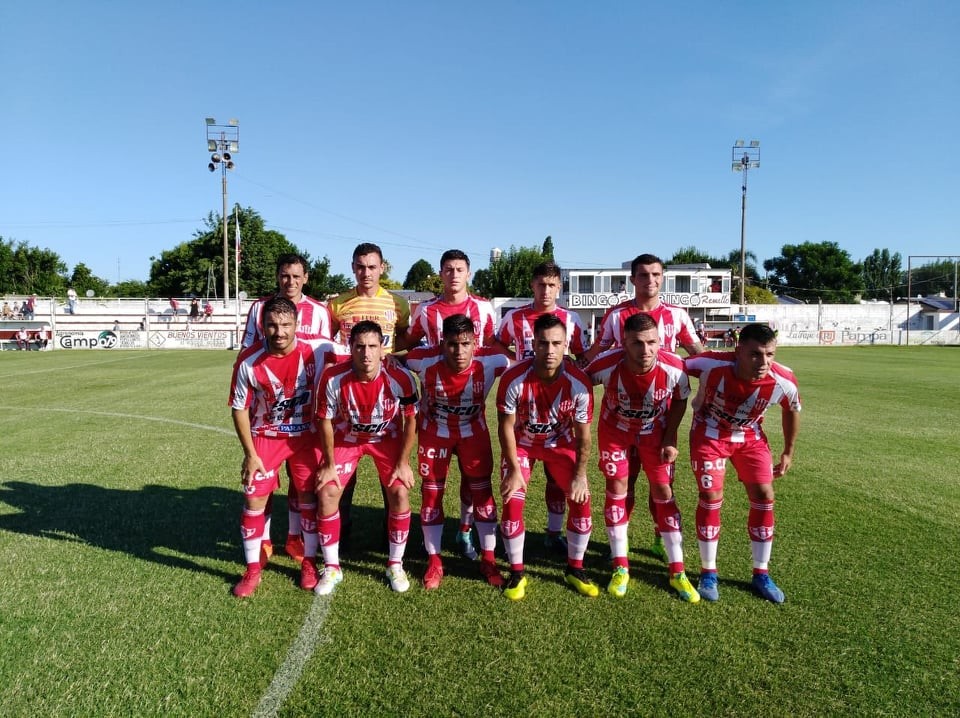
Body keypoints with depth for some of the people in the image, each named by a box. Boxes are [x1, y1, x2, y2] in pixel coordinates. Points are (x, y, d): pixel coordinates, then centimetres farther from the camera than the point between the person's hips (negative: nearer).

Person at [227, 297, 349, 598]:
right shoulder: (249, 361, -18)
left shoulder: (315, 350, -20)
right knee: (254, 499, -1)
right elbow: (240, 408, -8)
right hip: (265, 436, 0)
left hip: (307, 435, 0)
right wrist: (250, 453, -9)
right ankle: (252, 570, 17)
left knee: (309, 496, 6)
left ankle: (309, 563, 25)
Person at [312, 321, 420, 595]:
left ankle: (395, 565, 9)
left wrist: (403, 463, -12)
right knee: (327, 492, -9)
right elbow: (326, 421, -13)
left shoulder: (400, 378, -28)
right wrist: (329, 465, -8)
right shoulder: (333, 378, -27)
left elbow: (411, 420, -14)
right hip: (346, 437, 1)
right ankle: (332, 568, 10)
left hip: (387, 438, 0)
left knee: (399, 493, -13)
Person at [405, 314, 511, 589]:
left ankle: (488, 560, 20)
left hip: (473, 431, 1)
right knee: (431, 493, 5)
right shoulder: (425, 361, -30)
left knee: (482, 491, 3)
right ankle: (434, 562, 21)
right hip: (434, 431, 0)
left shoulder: (492, 362, -29)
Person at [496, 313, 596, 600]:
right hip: (522, 443, -1)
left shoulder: (579, 383, -27)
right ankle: (517, 573, 10)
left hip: (560, 443, 1)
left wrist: (580, 475, -10)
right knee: (512, 503, -11)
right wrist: (515, 470, -16)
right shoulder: (514, 379, -31)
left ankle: (575, 569, 17)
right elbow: (506, 426, -18)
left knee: (581, 500, -5)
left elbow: (583, 434, -14)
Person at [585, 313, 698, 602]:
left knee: (663, 491, 0)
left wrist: (670, 438, -10)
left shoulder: (674, 367, -31)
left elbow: (680, 400, -9)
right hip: (615, 428, 0)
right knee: (616, 488, 0)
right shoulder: (607, 364, -34)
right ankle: (620, 568, 14)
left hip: (655, 430, 1)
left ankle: (677, 572, 13)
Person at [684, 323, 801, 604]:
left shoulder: (784, 382, -25)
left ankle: (761, 574, 17)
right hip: (709, 433, -3)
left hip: (750, 437, 3)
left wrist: (788, 453, 9)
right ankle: (708, 573, 10)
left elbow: (792, 411, -1)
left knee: (764, 496, -1)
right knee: (711, 497, -8)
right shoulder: (713, 364, -35)